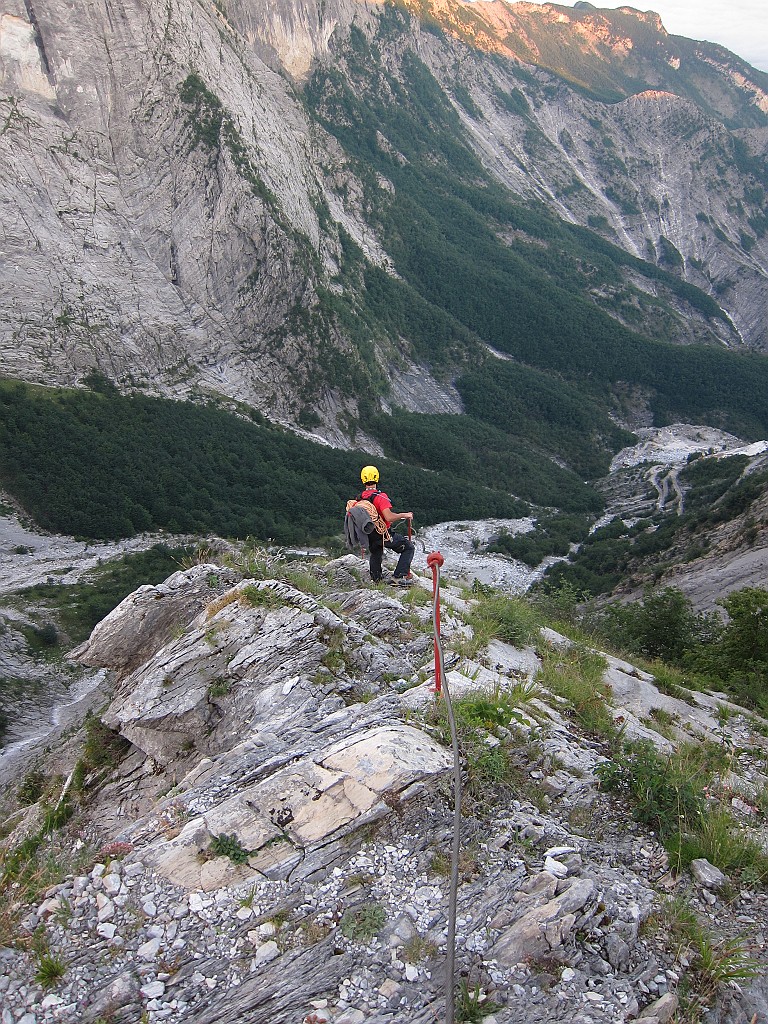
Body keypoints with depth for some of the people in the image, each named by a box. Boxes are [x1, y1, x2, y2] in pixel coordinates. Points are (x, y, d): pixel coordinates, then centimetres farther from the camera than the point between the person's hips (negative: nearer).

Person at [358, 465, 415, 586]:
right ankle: (398, 577, -5)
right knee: (409, 547, 6)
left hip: (369, 536, 7)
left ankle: (375, 580, 41)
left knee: (375, 553, 35)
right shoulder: (380, 496, -20)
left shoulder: (359, 499, 1)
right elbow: (389, 517, -29)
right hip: (383, 534, -7)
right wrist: (404, 515, -14)